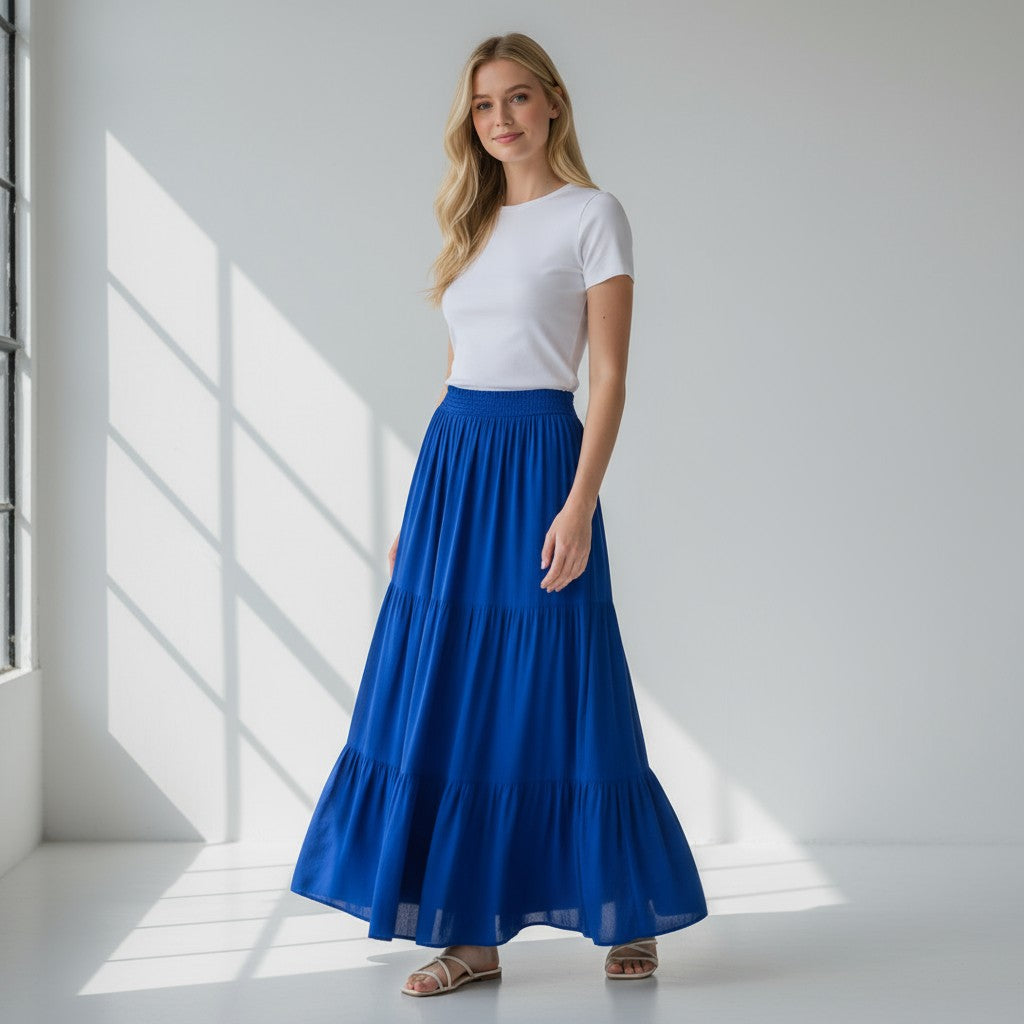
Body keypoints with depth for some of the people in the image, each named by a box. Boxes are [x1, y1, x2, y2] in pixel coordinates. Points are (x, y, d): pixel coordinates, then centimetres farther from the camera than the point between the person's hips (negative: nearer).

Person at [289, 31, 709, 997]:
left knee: (553, 696, -1)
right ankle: (469, 934, 13)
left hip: (538, 457, -6)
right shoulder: (472, 225, 16)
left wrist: (579, 505, -18)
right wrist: (417, 505, 14)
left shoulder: (592, 214, -2)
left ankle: (630, 917, 18)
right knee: (445, 698, 4)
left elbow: (609, 376, -8)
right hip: (450, 458, 7)